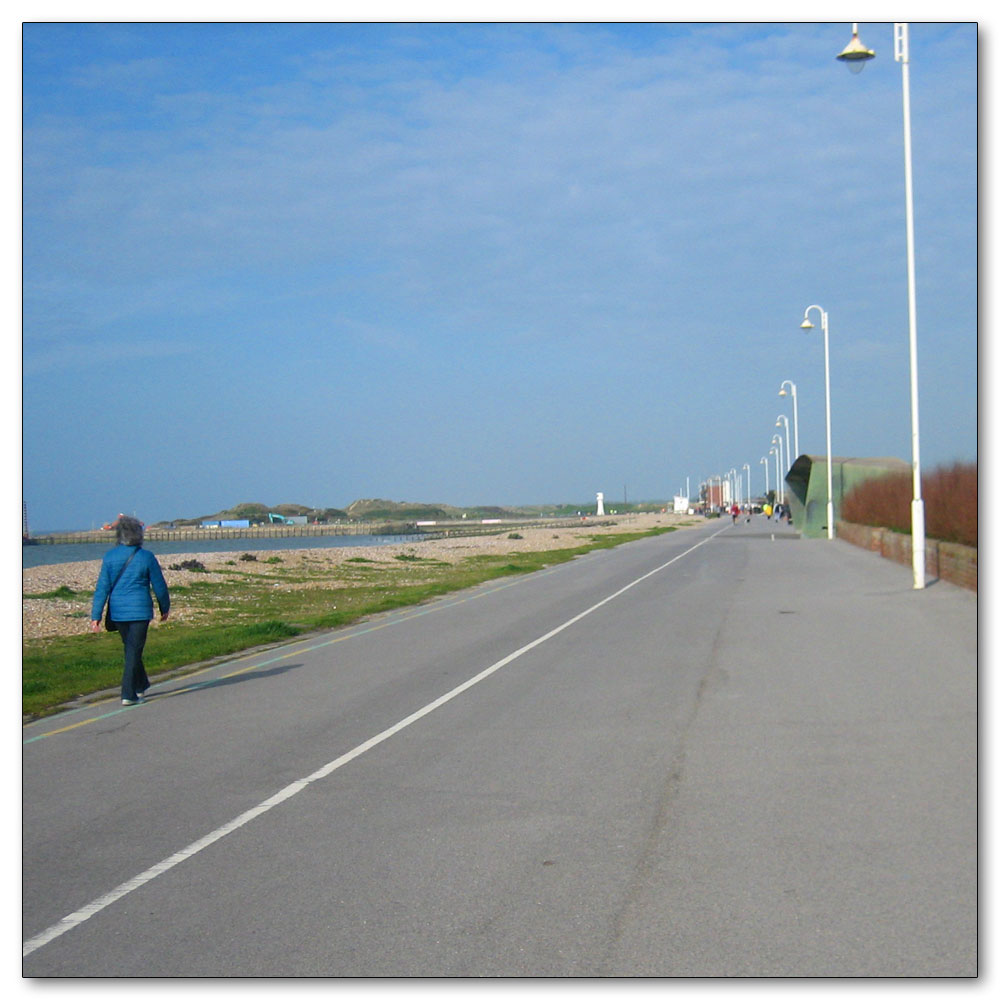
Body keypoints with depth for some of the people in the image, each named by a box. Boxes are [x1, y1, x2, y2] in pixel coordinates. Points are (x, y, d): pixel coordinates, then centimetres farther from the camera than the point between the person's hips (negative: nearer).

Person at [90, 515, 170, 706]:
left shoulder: (110, 556, -3)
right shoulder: (146, 557, -8)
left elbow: (102, 588, -4)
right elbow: (159, 586, -1)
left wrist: (96, 615, -2)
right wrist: (165, 608, 15)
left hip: (117, 611, 3)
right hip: (140, 610, -3)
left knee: (130, 648, 20)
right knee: (134, 651, 1)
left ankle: (141, 686, 36)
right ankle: (128, 694, -5)